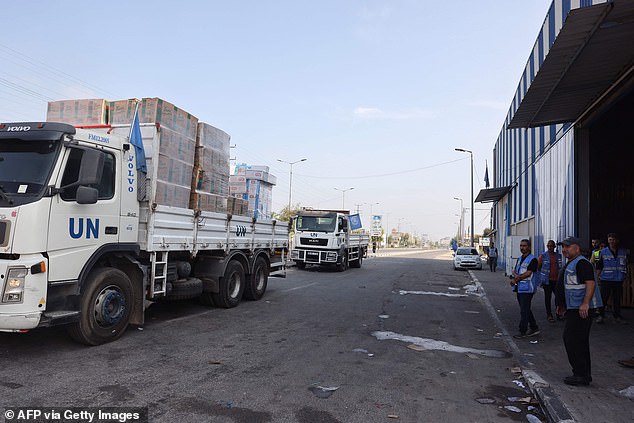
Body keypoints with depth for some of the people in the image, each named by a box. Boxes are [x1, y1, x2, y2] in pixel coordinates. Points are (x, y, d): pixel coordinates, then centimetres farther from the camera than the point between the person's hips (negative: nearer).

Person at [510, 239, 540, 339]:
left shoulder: (532, 259, -10)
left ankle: (523, 332, 0)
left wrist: (516, 279, -11)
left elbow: (528, 273, -16)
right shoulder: (519, 259, 17)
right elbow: (514, 271, 12)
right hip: (519, 288, 8)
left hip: (527, 289, -8)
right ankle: (534, 328, 27)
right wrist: (516, 276, -11)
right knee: (525, 310, 15)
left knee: (524, 311, -6)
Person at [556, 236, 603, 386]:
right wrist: (563, 304, 29)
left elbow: (591, 283, -23)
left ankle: (581, 375, -2)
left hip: (581, 309, -11)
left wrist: (585, 303, -30)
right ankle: (585, 375, 22)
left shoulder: (582, 263, -13)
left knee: (572, 339, -9)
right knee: (579, 341, 14)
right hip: (574, 308, 11)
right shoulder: (571, 264, 20)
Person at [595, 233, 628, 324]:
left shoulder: (623, 252, 8)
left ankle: (617, 316, 18)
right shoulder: (603, 252, 3)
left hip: (618, 280, 2)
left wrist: (625, 277, 13)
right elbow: (599, 266, 5)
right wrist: (597, 278, 1)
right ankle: (601, 315, 8)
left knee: (617, 299, 7)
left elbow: (626, 266, 16)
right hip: (606, 279, -2)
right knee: (603, 298, -1)